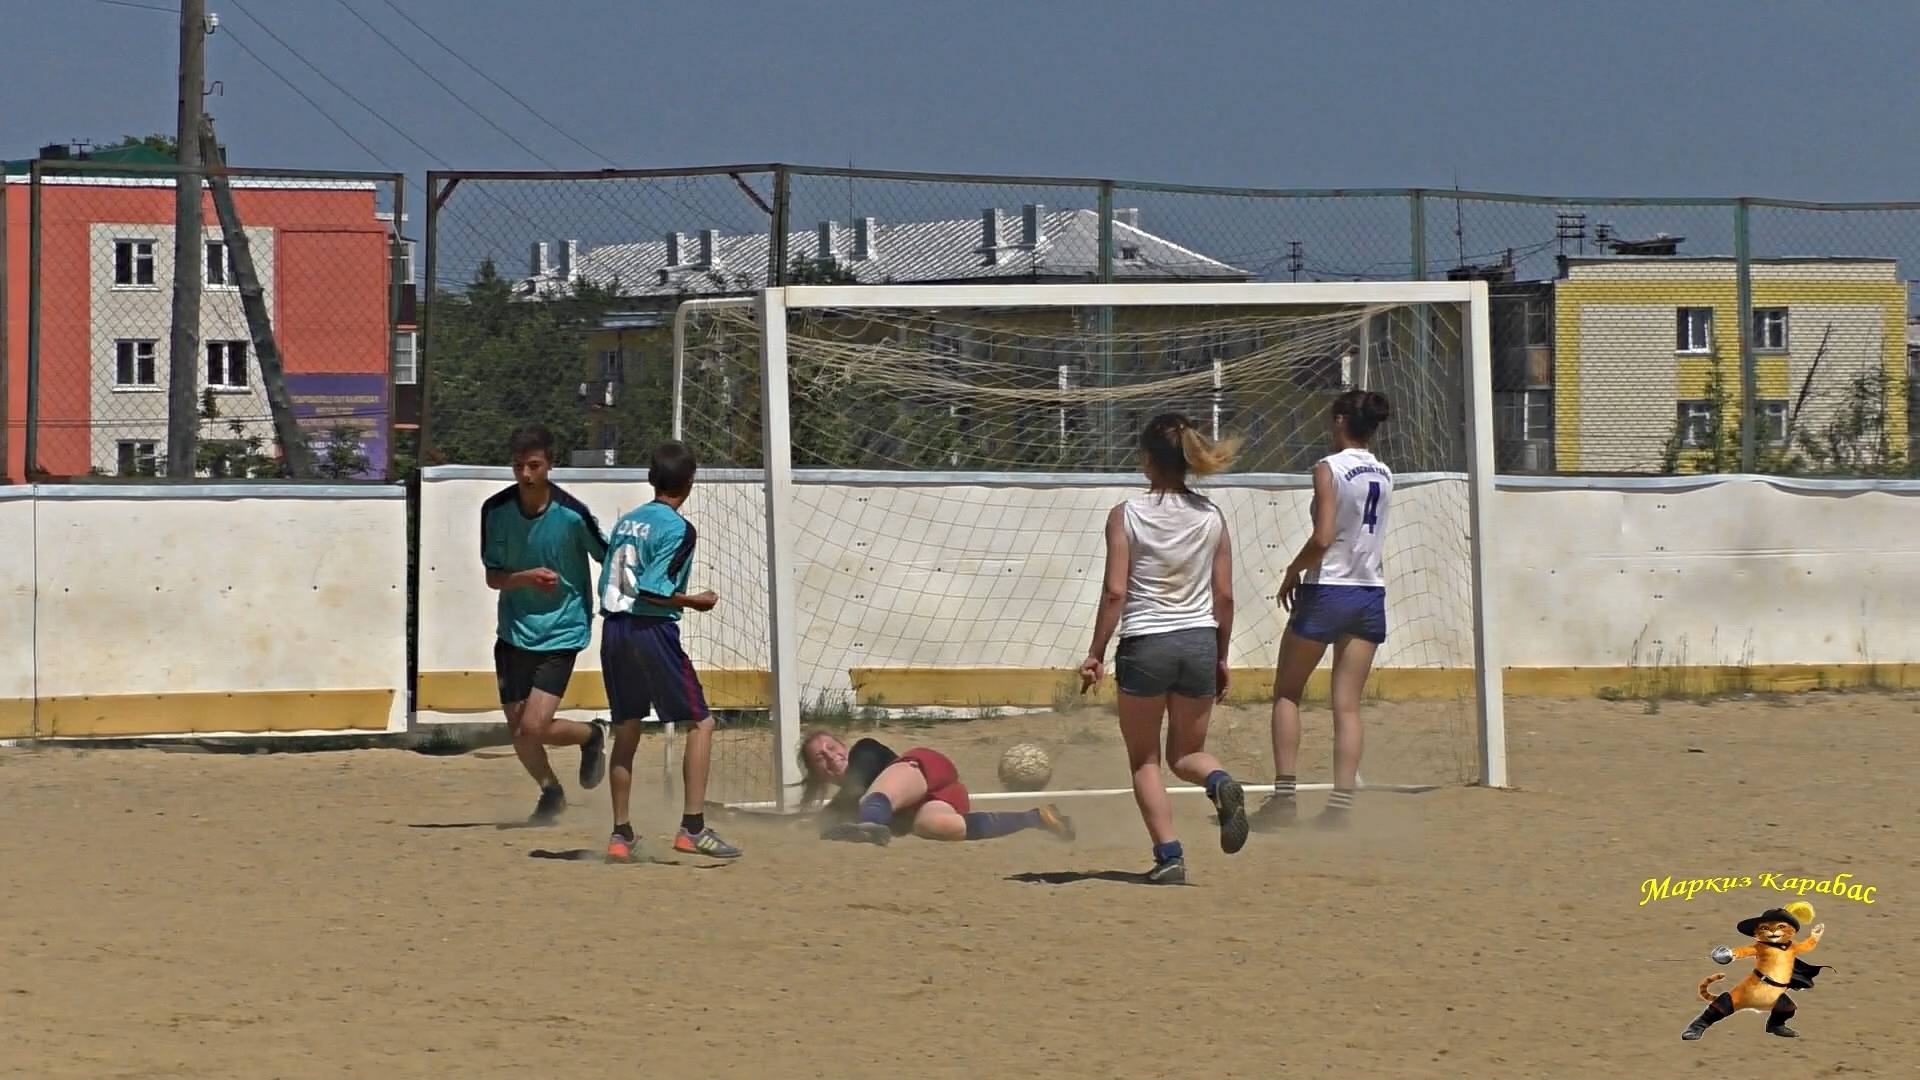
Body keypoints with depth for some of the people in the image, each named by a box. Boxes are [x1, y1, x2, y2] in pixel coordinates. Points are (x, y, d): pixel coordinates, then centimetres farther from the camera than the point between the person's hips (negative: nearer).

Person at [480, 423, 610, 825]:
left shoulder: (572, 514, -16)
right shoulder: (496, 510, -7)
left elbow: (610, 562, -2)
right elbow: (493, 577, -4)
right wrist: (528, 577, -24)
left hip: (561, 633, -4)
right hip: (513, 631, 4)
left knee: (533, 728, -15)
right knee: (517, 729, 8)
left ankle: (591, 735, 17)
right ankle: (551, 792, 36)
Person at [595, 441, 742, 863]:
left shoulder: (626, 522, 13)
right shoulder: (678, 529, -9)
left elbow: (607, 583, 14)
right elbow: (652, 588, -19)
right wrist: (694, 601, -5)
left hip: (613, 627, 7)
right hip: (652, 629, -7)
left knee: (626, 730, 14)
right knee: (700, 722, 0)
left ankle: (621, 834, 14)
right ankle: (692, 827, -10)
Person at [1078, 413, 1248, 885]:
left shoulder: (1126, 515, -7)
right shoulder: (1212, 516, 3)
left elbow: (1116, 592, -10)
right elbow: (1224, 595, 5)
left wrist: (1095, 654, -3)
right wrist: (1221, 658, 14)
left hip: (1144, 644, -3)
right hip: (1200, 641, 3)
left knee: (1145, 760, 12)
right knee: (1187, 753, 18)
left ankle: (1168, 854, -1)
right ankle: (1220, 783, -15)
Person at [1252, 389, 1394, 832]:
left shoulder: (1329, 468, -11)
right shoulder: (1385, 475, 10)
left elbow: (1323, 537, -18)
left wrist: (1292, 572, -6)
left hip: (1328, 592, -6)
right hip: (1371, 595, 6)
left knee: (1287, 693, 9)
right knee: (1347, 705, 5)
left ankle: (1284, 795, 2)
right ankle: (1341, 803, -2)